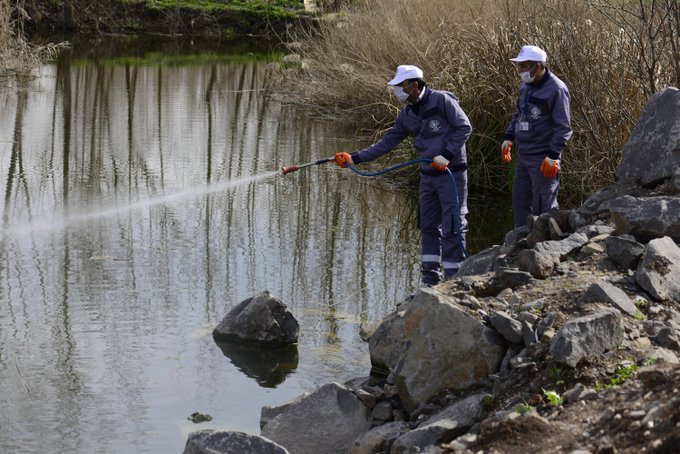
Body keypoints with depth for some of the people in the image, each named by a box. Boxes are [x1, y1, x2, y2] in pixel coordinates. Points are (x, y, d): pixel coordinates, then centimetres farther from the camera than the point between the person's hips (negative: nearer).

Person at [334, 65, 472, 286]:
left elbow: (464, 127, -12)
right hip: (428, 175, 8)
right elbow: (387, 142, 12)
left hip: (452, 174, -8)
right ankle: (431, 281, 18)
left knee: (452, 227, -6)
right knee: (429, 227, 10)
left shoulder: (441, 100, -12)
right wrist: (355, 158, 6)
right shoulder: (407, 114, 9)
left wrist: (447, 155, -19)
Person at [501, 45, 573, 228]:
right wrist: (508, 138, 17)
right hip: (523, 155, 8)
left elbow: (563, 127, -16)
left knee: (543, 205, -5)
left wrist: (553, 156, -19)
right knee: (520, 200, 14)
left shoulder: (556, 89, -15)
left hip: (543, 158, -8)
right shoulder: (526, 86, 10)